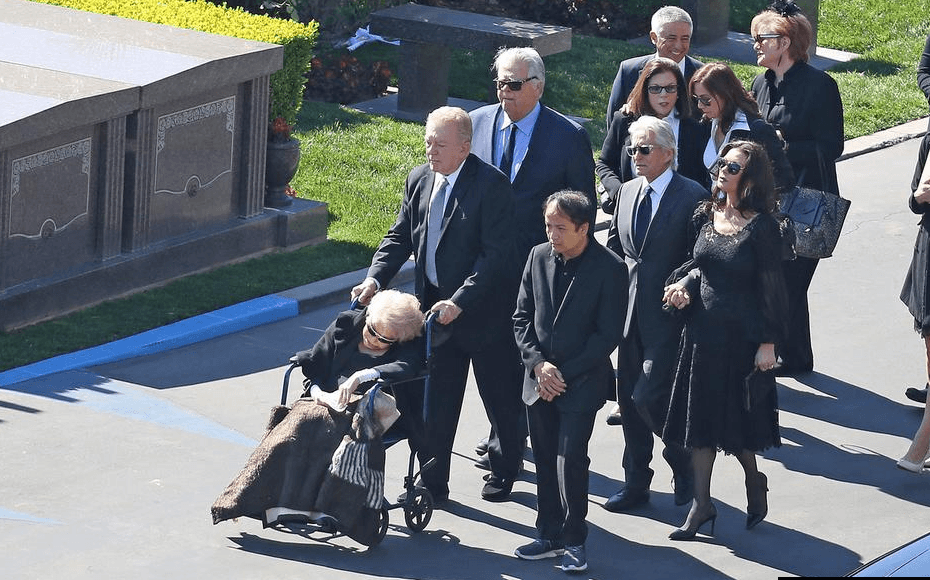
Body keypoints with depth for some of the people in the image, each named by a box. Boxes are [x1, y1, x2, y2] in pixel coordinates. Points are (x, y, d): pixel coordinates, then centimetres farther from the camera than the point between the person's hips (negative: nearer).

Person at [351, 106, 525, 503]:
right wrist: (375, 278, -8)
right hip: (436, 308, 5)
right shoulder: (419, 180, 3)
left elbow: (497, 255, -22)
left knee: (500, 396, 12)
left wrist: (459, 302, -28)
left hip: (482, 310, -5)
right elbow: (400, 237, 8)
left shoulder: (491, 186, -18)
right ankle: (433, 483, 17)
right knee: (436, 400, 9)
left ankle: (505, 470, 32)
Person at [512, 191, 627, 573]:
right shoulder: (539, 257, 4)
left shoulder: (609, 269, -11)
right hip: (540, 379, 5)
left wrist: (564, 373, -13)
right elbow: (522, 316, 8)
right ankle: (549, 536, 21)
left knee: (570, 459, -10)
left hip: (581, 380, -5)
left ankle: (573, 540, 3)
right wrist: (538, 364, -6)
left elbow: (608, 334, -11)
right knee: (545, 460, 10)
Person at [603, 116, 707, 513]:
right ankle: (636, 483, 22)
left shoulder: (692, 197, -10)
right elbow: (614, 245, 20)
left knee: (648, 397, -11)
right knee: (629, 398, 10)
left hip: (668, 315, -7)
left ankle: (684, 462, 13)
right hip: (629, 313, 7)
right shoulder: (628, 191, 11)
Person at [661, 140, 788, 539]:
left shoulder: (761, 226, -14)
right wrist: (684, 284, -5)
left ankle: (754, 481, 33)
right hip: (702, 329, 6)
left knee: (738, 418, 5)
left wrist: (768, 342, -12)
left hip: (742, 334, -6)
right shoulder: (706, 216, 3)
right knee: (699, 417, 8)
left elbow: (771, 287, -12)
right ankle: (701, 506, 16)